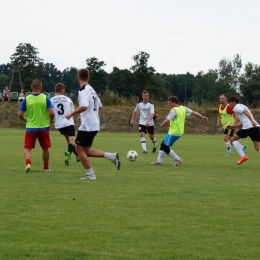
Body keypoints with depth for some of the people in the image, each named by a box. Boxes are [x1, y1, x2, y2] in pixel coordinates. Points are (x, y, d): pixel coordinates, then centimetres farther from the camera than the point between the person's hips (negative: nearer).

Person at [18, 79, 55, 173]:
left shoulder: (26, 99, -3)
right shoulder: (46, 98, -5)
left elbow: (20, 114, -3)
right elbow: (52, 113, -12)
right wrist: (51, 120, 9)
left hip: (30, 128, -1)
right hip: (44, 127, 1)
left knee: (27, 148, 3)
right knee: (45, 148, 18)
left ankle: (28, 163, -23)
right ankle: (46, 167, 26)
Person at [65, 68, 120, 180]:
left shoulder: (83, 90, -14)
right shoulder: (91, 90, 14)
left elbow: (84, 106, -29)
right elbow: (99, 106, 21)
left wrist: (71, 114, -16)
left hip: (87, 126, -9)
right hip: (94, 125, 9)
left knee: (79, 149, 1)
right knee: (86, 151, 14)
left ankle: (90, 174, 1)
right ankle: (111, 156, 5)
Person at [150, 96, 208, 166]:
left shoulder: (174, 110, -16)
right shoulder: (183, 108, 9)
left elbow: (167, 121, -20)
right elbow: (193, 112, 11)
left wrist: (162, 125, -1)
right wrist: (202, 117, 17)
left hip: (174, 133, -10)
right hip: (179, 132, 10)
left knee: (165, 147, -2)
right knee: (163, 145, 14)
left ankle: (177, 159, 1)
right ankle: (159, 161, 18)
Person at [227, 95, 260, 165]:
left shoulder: (236, 107, 4)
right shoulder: (242, 106, 32)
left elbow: (246, 111, -16)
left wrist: (252, 121, -28)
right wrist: (232, 126, 37)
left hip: (248, 127, -8)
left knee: (233, 139, 11)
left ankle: (243, 156, -1)